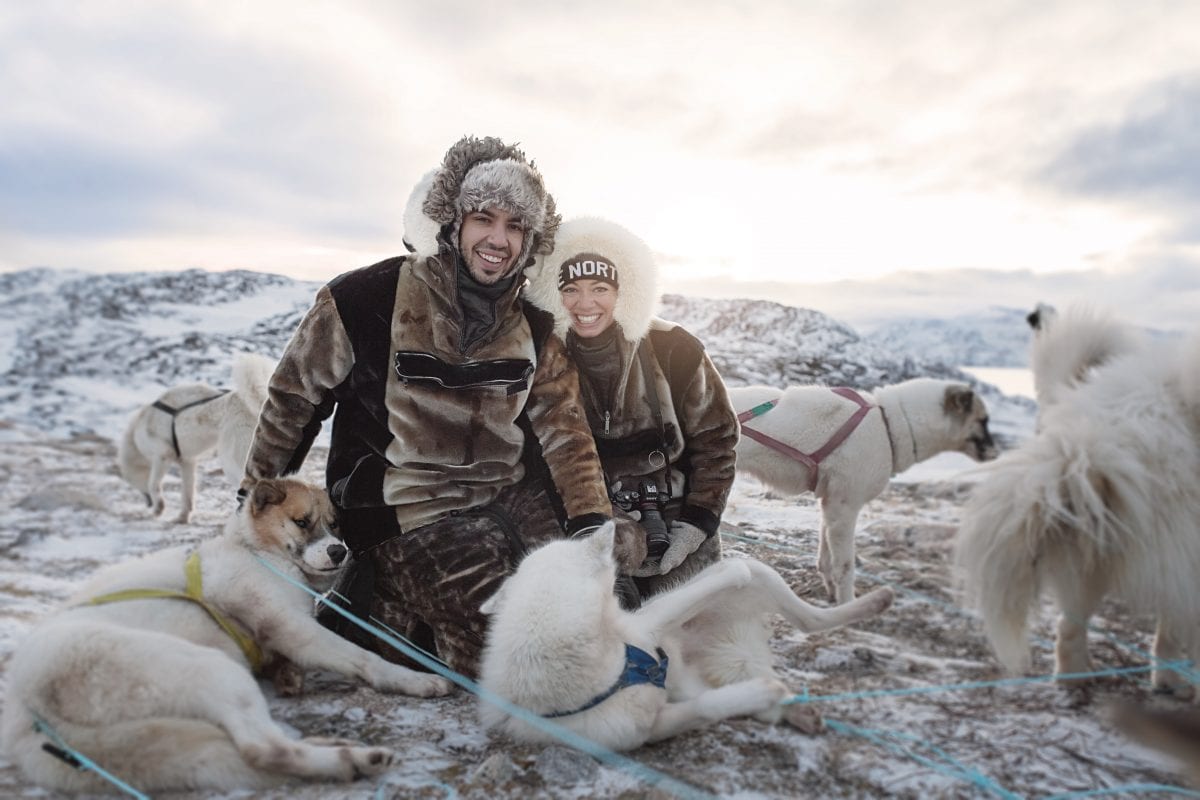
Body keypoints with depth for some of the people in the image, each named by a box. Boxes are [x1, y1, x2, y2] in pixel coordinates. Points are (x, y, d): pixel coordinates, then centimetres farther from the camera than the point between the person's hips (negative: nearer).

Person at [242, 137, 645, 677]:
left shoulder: (532, 329, 4)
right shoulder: (370, 299, -10)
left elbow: (564, 431, 1)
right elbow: (295, 394, 1)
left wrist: (592, 521, -13)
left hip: (503, 493, 7)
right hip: (406, 512, -6)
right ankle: (390, 611, 8)